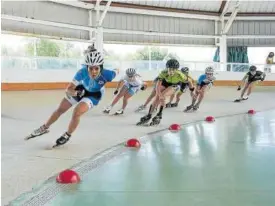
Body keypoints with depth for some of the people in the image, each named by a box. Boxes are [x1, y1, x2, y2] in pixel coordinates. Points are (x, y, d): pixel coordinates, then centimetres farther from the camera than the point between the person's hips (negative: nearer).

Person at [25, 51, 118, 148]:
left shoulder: (106, 74, -42)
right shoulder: (82, 72, -39)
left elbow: (116, 71, -18)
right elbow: (69, 89, -33)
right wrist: (74, 93, -53)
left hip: (94, 94, -2)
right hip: (81, 88, 2)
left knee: (76, 113, -21)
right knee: (60, 110, 12)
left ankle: (67, 136, 8)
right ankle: (44, 128, 38)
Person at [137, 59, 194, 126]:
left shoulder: (180, 75, -37)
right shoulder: (163, 73, -36)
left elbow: (189, 81, -20)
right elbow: (158, 85, -38)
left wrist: (192, 89, -5)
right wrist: (160, 95, -51)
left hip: (173, 86, -1)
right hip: (164, 83, 1)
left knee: (162, 96, -25)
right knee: (157, 98, -9)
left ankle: (159, 115, -11)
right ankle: (148, 116, 4)